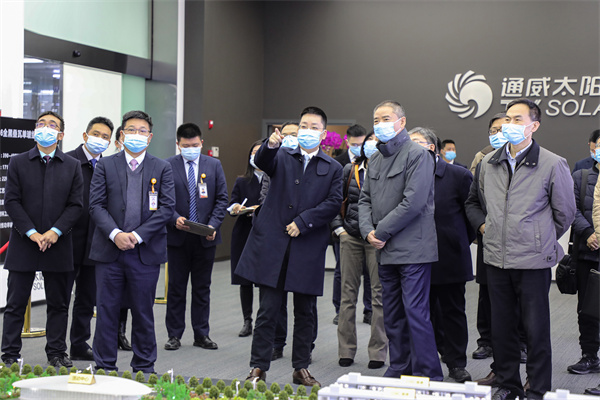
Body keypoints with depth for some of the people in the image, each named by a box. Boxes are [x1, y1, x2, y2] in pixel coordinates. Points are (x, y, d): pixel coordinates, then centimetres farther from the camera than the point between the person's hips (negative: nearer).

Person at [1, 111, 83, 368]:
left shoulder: (72, 166, 6)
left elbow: (76, 205, 1)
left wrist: (55, 231, -12)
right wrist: (31, 233, -12)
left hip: (58, 245, 1)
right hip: (23, 243, -1)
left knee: (58, 304, 7)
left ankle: (56, 353, 17)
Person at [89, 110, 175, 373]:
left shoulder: (162, 169, 7)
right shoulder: (105, 166, 7)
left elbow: (167, 207, -2)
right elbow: (96, 205, 0)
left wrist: (138, 235, -12)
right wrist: (115, 233, -15)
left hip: (146, 252, 0)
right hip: (109, 250, 0)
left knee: (143, 312, 7)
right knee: (107, 311, 4)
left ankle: (144, 367, 18)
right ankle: (105, 368, 14)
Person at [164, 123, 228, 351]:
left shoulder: (214, 165, 6)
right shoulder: (167, 167, 0)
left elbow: (222, 198, 4)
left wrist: (213, 225, -9)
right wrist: (175, 219, -19)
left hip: (206, 238, 2)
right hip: (177, 237, -2)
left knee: (202, 288, 9)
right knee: (176, 287, 5)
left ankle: (201, 335, 17)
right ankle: (174, 335, 14)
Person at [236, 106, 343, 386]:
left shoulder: (333, 169, 10)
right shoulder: (282, 157, 9)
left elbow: (333, 203, 0)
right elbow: (262, 162, -12)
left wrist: (303, 222, -10)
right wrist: (271, 145, -34)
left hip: (308, 248, 1)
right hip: (273, 244, -1)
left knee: (305, 312, 9)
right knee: (268, 310, 0)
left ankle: (301, 368, 20)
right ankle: (258, 368, 7)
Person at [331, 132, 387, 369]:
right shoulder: (349, 170, 9)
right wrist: (338, 226, 7)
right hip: (350, 236, 4)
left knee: (378, 294, 0)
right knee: (348, 293, 6)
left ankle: (378, 352, 8)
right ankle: (346, 351, 14)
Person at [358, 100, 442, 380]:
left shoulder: (418, 155, -8)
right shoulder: (375, 160, 17)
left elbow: (413, 202, -17)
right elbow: (365, 199, 16)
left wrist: (382, 233, -13)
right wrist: (368, 231, -3)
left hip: (413, 249, -8)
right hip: (386, 251, 8)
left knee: (416, 312, -9)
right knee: (392, 315, 12)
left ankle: (428, 376, -3)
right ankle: (399, 370, 21)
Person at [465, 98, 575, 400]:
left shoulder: (553, 165, -4)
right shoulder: (488, 163, 10)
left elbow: (564, 213, 4)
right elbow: (473, 202, 25)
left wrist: (541, 240, 8)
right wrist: (483, 225, 10)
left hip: (533, 261, -4)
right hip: (496, 258, 5)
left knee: (536, 328, 2)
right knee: (501, 326, 11)